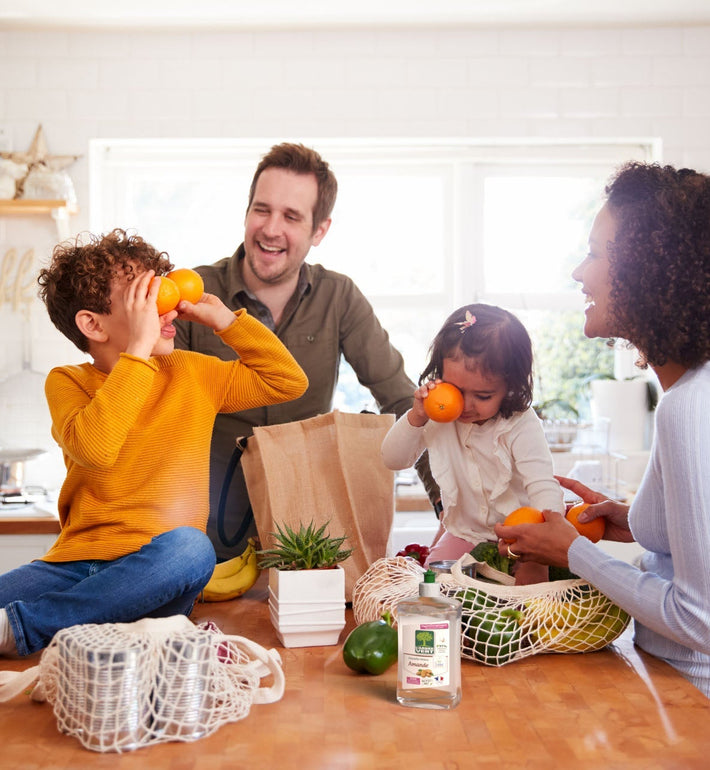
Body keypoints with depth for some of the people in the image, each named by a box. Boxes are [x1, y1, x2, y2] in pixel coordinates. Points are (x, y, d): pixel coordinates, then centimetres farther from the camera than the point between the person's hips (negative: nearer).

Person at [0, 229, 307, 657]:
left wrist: (224, 320, 10)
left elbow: (289, 381, 15)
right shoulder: (67, 382, 4)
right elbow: (93, 449, -18)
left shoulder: (191, 374, 13)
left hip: (154, 574, 3)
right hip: (75, 564, -2)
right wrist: (139, 349, -17)